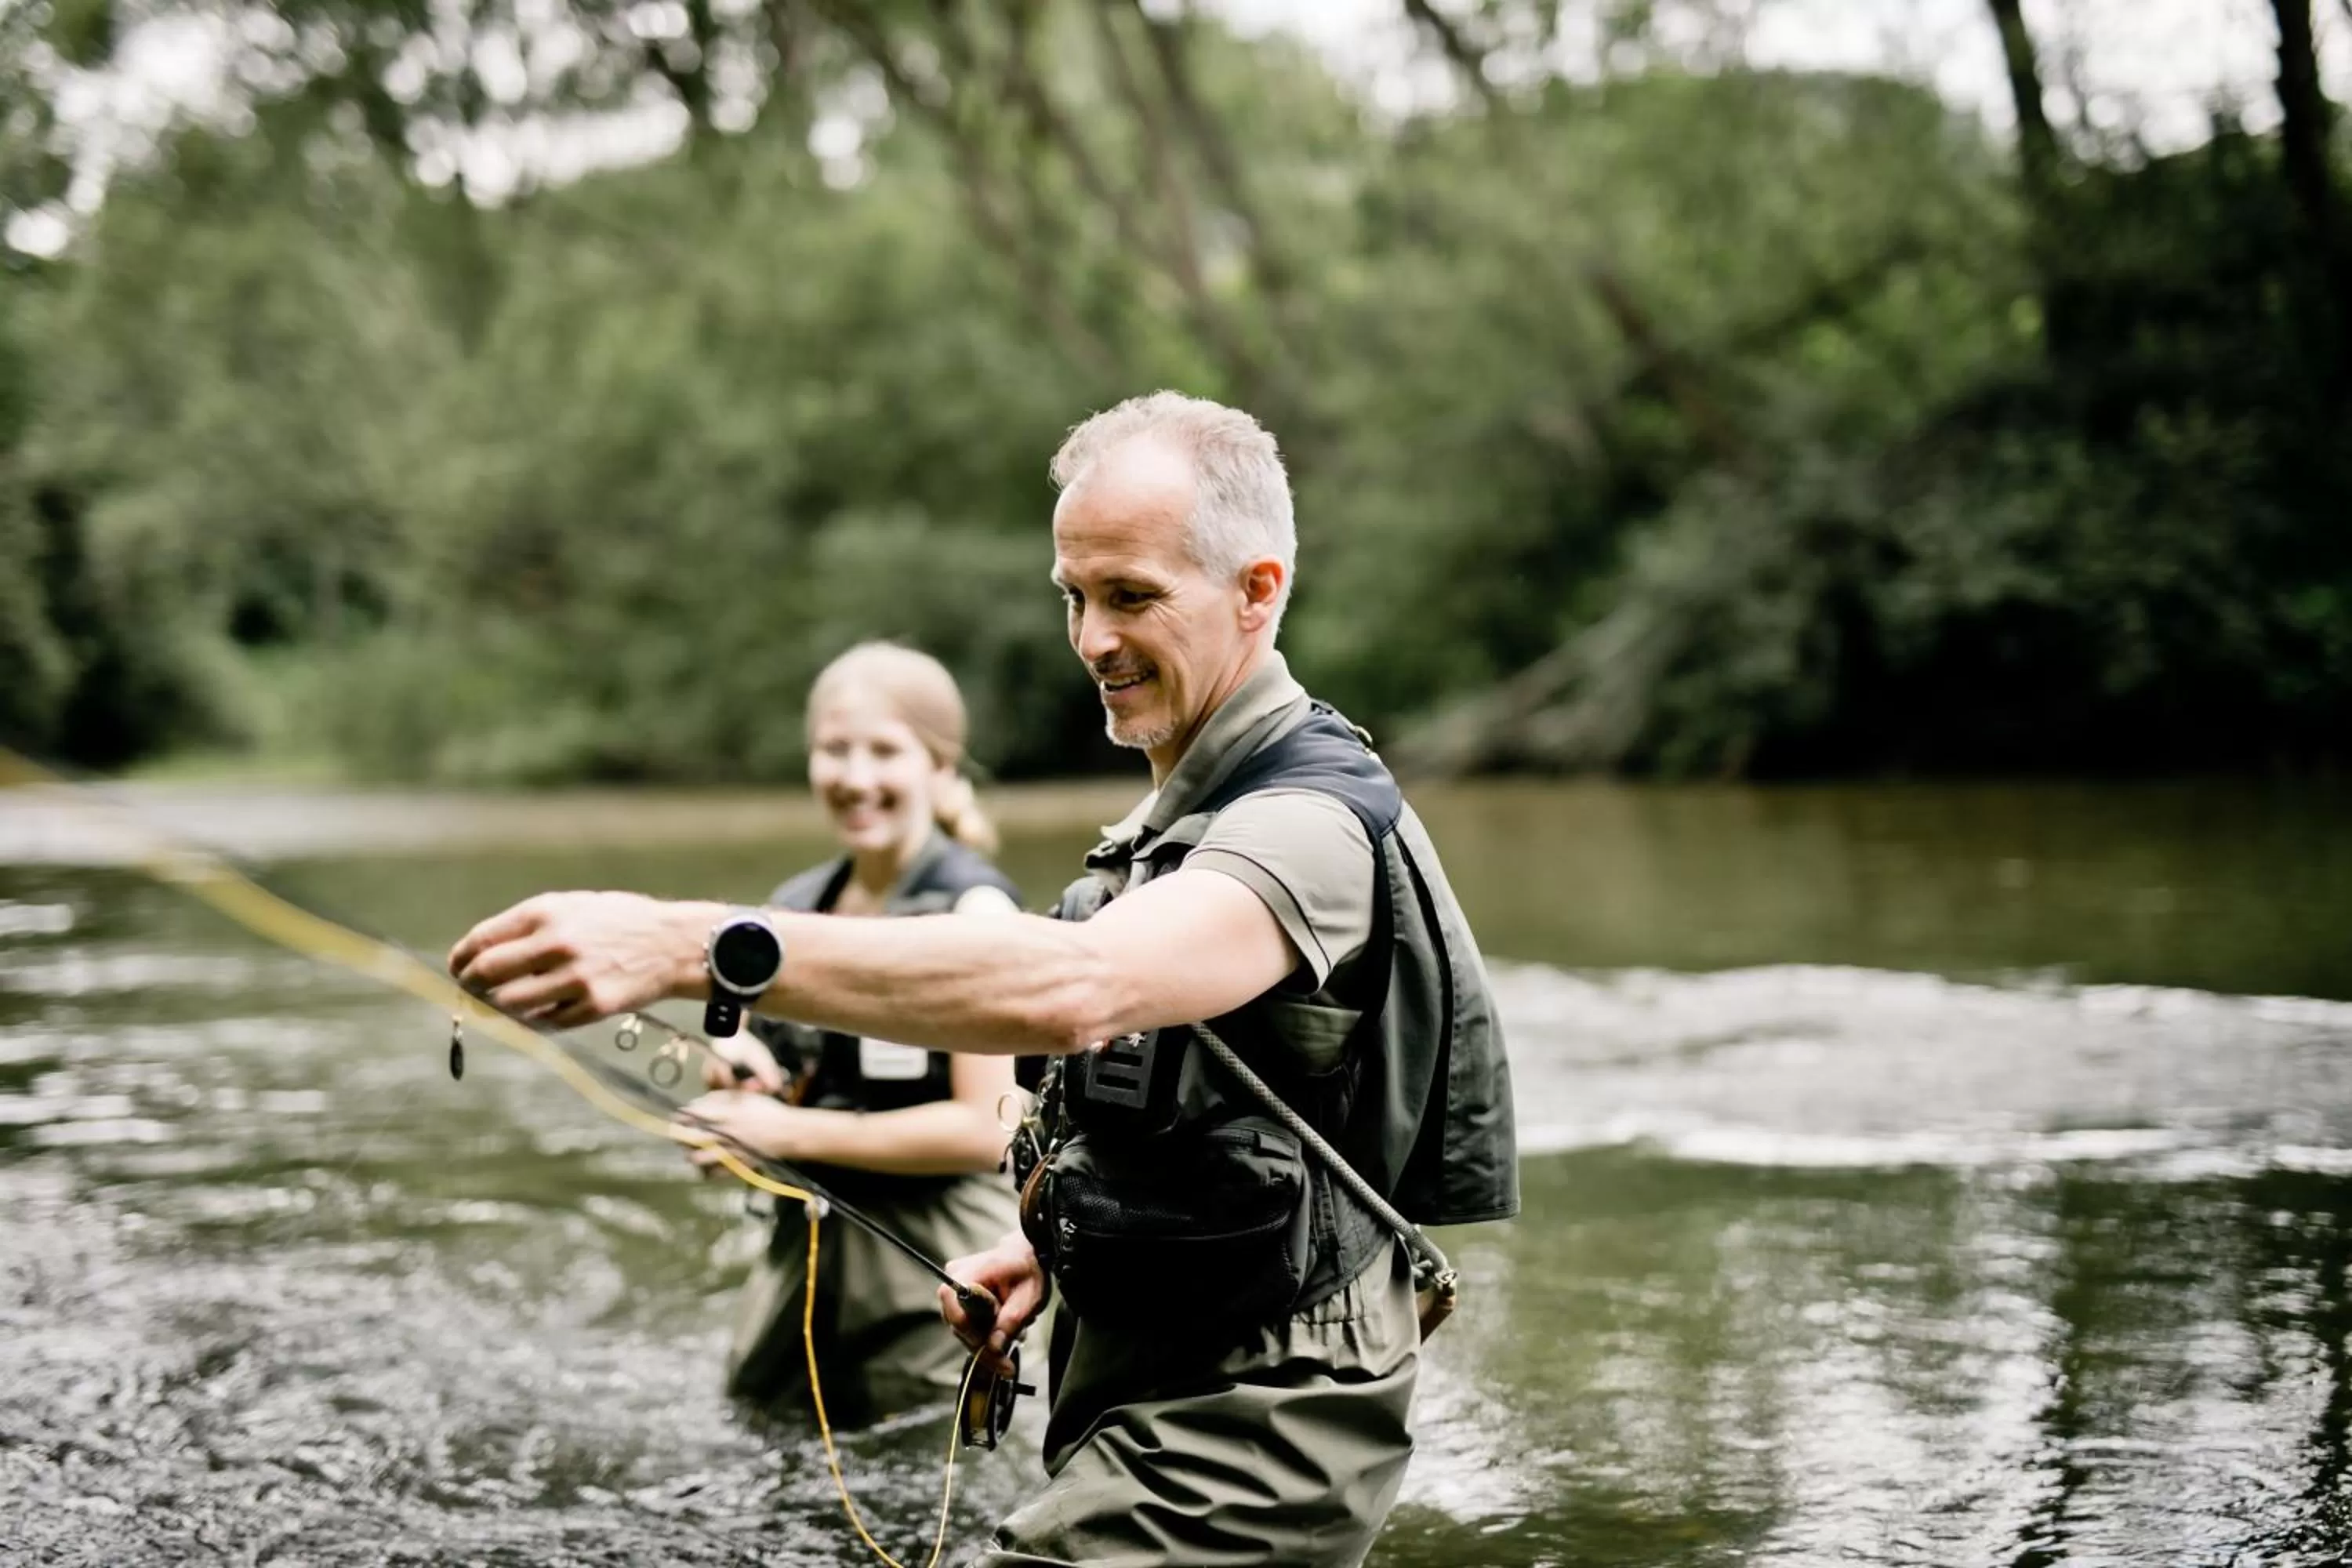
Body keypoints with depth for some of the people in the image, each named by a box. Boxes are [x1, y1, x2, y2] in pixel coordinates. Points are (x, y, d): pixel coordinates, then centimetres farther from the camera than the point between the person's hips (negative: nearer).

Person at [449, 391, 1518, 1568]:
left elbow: (1076, 986, -40)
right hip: (1145, 1385, 10)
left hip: (1239, 1439, -10)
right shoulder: (1184, 811, 12)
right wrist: (1049, 1239, 7)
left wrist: (691, 947, -46)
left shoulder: (1315, 821, -21)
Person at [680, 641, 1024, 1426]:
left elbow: (986, 1131, -18)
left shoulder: (972, 909, -10)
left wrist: (790, 1131, -18)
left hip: (932, 1267, -6)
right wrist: (732, 1084, -4)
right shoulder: (793, 907, 10)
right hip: (805, 1247, 7)